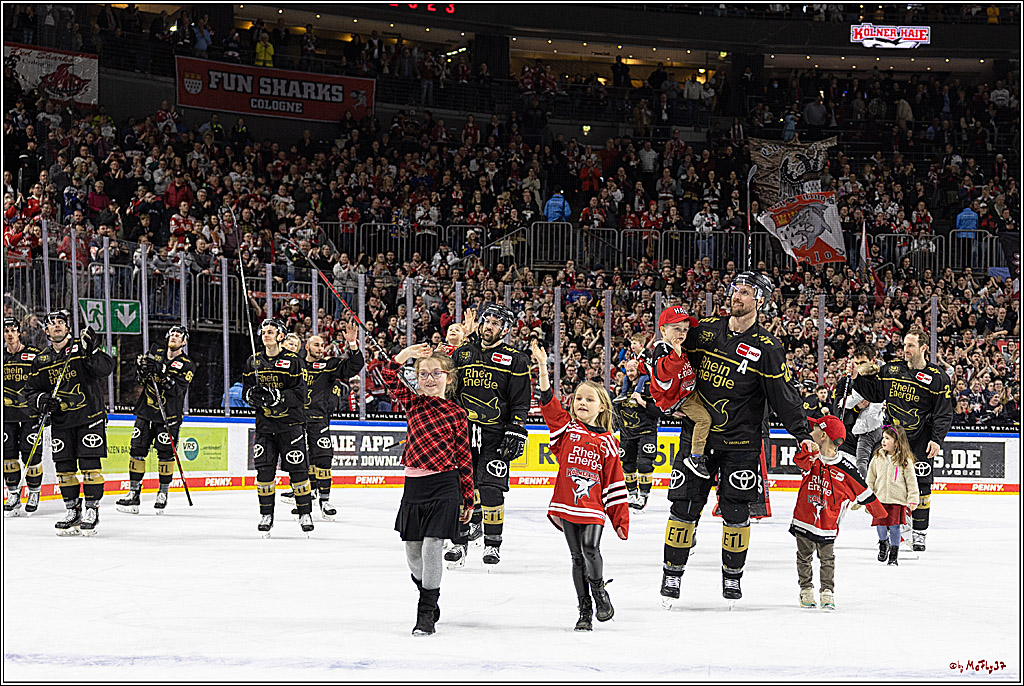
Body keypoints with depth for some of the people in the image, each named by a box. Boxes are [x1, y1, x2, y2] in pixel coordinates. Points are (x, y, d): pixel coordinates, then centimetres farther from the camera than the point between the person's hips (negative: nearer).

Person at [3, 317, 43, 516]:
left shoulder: (35, 355, -2)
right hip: (7, 415, 3)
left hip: (31, 413, -3)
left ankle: (34, 493, 11)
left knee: (31, 453, -3)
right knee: (8, 453, 2)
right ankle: (13, 494, 12)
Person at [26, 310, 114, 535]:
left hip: (90, 417, -4)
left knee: (90, 465, -7)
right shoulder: (41, 361, 7)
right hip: (61, 422, 4)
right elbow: (32, 391, 11)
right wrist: (41, 399, -10)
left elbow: (106, 369, -16)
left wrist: (91, 352, -32)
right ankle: (72, 511, 15)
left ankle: (92, 510, 1)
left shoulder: (81, 347, -5)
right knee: (64, 468, 4)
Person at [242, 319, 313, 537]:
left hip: (290, 423, -3)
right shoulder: (253, 362, 9)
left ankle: (305, 513, 8)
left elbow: (299, 394, -10)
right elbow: (246, 389, 13)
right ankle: (266, 515, 9)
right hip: (265, 424, 3)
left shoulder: (292, 361, -4)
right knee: (264, 469, -1)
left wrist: (276, 396, -24)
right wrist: (252, 394, -11)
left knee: (298, 469, -3)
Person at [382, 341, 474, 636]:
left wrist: (468, 500, 2)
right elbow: (389, 377, 0)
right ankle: (429, 599, 35)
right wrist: (404, 355, -17)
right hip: (414, 486, 4)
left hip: (444, 487, -4)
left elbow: (464, 458, 1)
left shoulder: (456, 413, -2)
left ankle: (426, 613, 2)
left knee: (432, 546, -9)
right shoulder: (413, 402, 8)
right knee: (412, 551, 10)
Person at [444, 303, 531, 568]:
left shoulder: (515, 360, 2)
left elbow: (521, 402, 0)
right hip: (462, 430, 3)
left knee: (491, 489, -8)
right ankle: (460, 542, 12)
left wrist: (516, 432, -8)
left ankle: (493, 544, 4)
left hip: (495, 434, -3)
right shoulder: (462, 354, 12)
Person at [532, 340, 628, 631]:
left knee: (591, 550, -19)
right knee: (577, 558, 6)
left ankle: (599, 592, 4)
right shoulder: (566, 428, 7)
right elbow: (548, 401, -5)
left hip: (593, 510, -1)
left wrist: (621, 519, 3)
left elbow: (615, 482, 5)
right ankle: (584, 609, 15)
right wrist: (542, 366, -15)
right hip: (567, 506, 2)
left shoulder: (606, 442, 4)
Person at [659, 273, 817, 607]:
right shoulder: (705, 329, 4)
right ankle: (672, 573, 12)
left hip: (740, 442, -2)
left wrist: (803, 435, -13)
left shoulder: (767, 349, -5)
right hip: (698, 433, 2)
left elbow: (784, 397, -5)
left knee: (736, 512, 1)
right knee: (684, 505, 1)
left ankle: (733, 575, 18)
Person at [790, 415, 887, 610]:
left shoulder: (844, 468, -11)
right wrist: (809, 450, -52)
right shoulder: (811, 458, -5)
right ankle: (806, 590, 26)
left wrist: (878, 510, 4)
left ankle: (827, 592, 16)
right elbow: (801, 461, -30)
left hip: (828, 521, -3)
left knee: (827, 558, 5)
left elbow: (861, 490, -2)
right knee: (804, 556, 12)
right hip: (804, 519, 3)